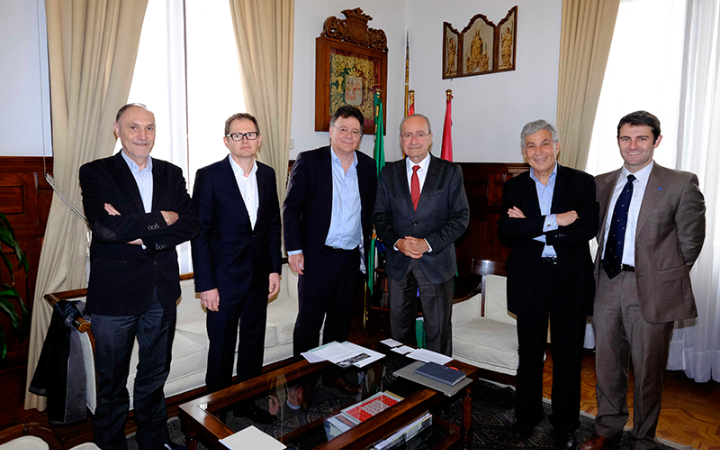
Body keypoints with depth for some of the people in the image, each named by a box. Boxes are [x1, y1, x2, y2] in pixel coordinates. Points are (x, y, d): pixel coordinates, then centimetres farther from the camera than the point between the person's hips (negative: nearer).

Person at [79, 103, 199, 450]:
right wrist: (161, 219, -14)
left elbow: (190, 225, -5)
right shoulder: (96, 173, -5)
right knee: (112, 379, 15)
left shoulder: (171, 174, 6)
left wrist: (141, 234, -17)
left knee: (156, 373, 19)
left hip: (162, 291, 4)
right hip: (114, 291, -3)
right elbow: (105, 228, -21)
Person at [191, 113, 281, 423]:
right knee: (221, 349, 10)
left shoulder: (267, 174, 5)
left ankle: (248, 402, 36)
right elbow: (200, 232, -10)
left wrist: (275, 268, 4)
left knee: (254, 344, 17)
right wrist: (205, 284, -13)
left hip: (259, 276, 5)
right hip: (224, 277, -4)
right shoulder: (209, 176, -9)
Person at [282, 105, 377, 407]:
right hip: (317, 257, -4)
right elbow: (290, 208, -7)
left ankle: (333, 373, 34)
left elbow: (369, 211, 12)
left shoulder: (368, 166, 7)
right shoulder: (309, 161, -6)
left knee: (340, 320, 17)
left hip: (351, 257, 4)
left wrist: (365, 247, 7)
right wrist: (294, 249, -11)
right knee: (309, 322, 6)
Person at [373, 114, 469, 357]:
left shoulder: (451, 171, -1)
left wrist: (429, 243, -15)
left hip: (436, 261, -2)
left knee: (438, 329, 8)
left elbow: (461, 216, -5)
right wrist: (397, 243, -12)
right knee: (400, 327, 13)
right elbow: (380, 216, 5)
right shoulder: (389, 173, 6)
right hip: (398, 262, 2)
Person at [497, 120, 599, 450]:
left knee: (568, 357, 11)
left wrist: (530, 228, -16)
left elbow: (588, 227, -16)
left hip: (570, 280, -1)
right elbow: (505, 231, -13)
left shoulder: (582, 183, 0)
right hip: (529, 280, 1)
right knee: (529, 354, 14)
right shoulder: (514, 187, 3)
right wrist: (553, 221, -22)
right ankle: (527, 415, 34)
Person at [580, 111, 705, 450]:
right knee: (606, 364, 15)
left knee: (647, 371, 10)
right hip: (607, 284, 4)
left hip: (650, 290, -4)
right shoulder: (602, 183, 8)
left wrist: (665, 274, 2)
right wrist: (607, 268, 7)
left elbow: (691, 241, -1)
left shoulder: (680, 183, -5)